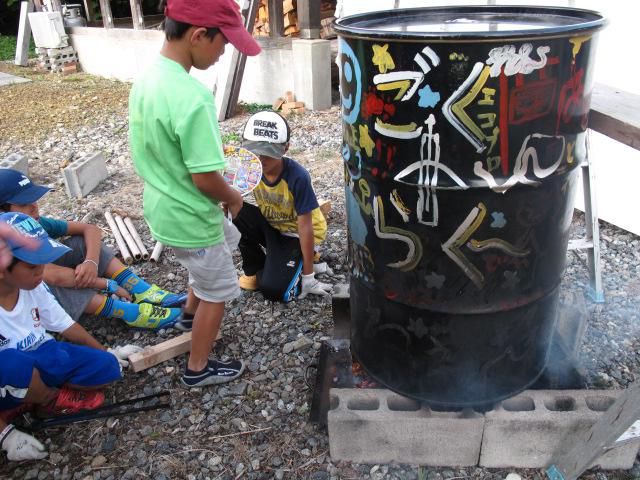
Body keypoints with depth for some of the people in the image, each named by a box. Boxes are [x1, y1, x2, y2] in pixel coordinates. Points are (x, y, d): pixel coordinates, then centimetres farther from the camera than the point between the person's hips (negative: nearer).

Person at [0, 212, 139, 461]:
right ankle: (52, 400, -4)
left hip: (42, 359, 5)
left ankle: (22, 405, 3)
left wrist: (107, 353, 13)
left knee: (106, 367, -12)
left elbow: (65, 324, 5)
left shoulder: (32, 286, -10)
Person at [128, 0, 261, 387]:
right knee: (218, 289, 13)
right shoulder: (192, 97, -31)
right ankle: (198, 368, 30)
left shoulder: (146, 78, -1)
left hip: (163, 208, 9)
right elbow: (206, 179, -28)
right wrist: (234, 197, -7)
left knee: (204, 269, 33)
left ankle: (191, 315, 56)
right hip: (191, 218, -9)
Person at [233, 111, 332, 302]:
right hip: (272, 227, 5)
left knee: (272, 289, -24)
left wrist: (308, 276, -20)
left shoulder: (297, 177, -29)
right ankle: (255, 269, -2)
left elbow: (305, 227, -24)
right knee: (236, 213, -24)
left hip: (296, 235, -5)